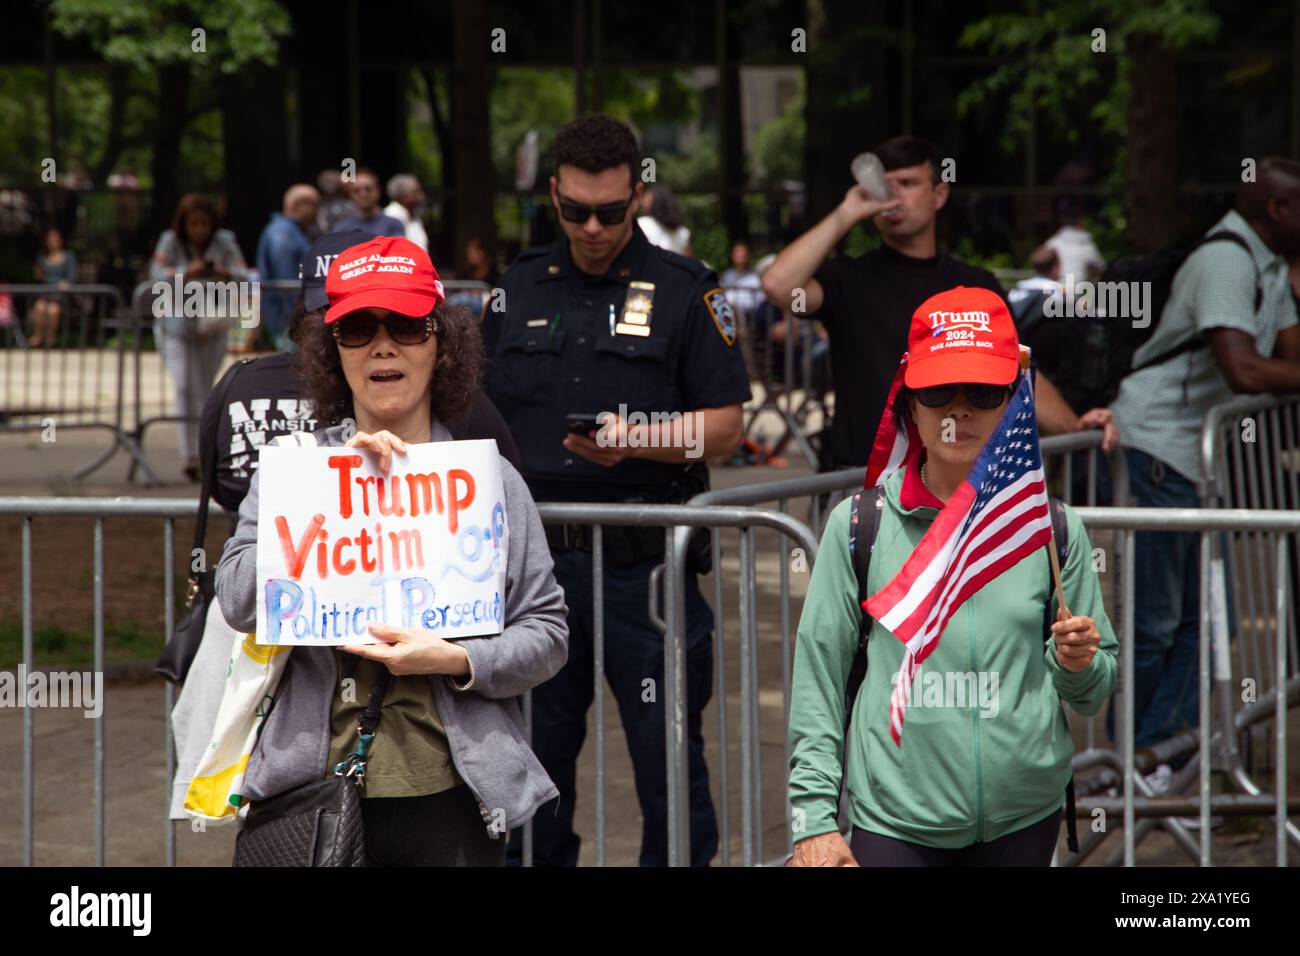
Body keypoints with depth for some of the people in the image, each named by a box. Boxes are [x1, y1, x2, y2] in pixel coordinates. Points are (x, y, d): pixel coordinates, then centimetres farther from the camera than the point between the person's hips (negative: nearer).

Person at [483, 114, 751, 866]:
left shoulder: (685, 290, 0)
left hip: (643, 558, -3)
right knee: (533, 753, 8)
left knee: (668, 755, 0)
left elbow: (725, 427, -3)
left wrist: (635, 441, -18)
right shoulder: (518, 289, 11)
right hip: (536, 555, 3)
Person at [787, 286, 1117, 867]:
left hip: (1026, 820, 2)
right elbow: (817, 677, 0)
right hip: (894, 820, -2)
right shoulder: (859, 524, -3)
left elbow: (1093, 694, 11)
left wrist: (1078, 665, -11)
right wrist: (815, 819, -4)